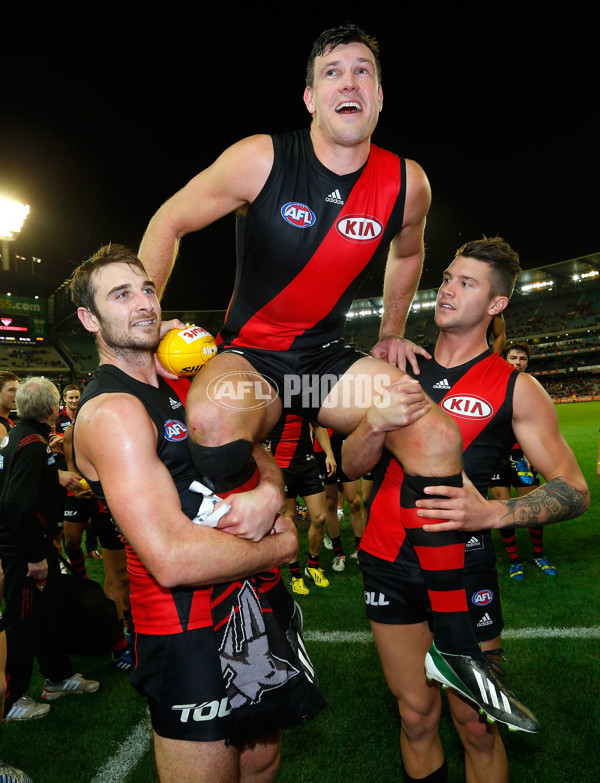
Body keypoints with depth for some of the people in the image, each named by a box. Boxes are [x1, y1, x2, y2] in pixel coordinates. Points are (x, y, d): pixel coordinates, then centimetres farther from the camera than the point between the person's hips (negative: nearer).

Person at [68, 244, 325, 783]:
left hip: (257, 603, 8)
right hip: (193, 630, -8)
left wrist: (268, 492, -12)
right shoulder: (111, 410, -19)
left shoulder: (181, 389, 9)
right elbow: (174, 559, -28)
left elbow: (262, 458, 12)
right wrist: (281, 546, -13)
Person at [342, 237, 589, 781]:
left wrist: (493, 513, -23)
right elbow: (352, 467, 4)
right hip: (388, 561, 3)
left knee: (476, 726, 9)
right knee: (417, 716, 14)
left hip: (464, 568, -2)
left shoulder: (514, 387, -3)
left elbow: (575, 491, -5)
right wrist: (375, 425, -19)